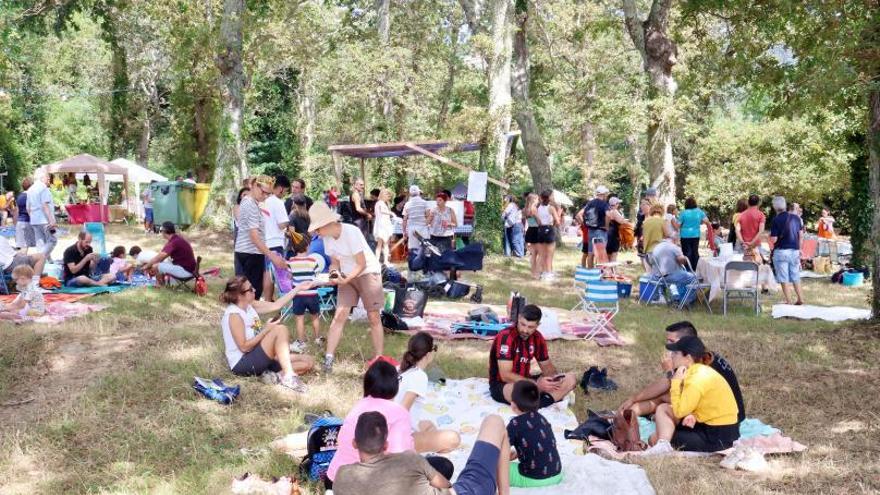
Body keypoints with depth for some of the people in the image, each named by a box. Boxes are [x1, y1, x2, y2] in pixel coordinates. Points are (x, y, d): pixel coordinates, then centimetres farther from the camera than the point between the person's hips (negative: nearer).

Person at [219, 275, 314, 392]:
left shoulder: (250, 305, 6)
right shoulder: (234, 314, -18)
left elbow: (276, 305, 9)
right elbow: (244, 347, -21)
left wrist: (298, 288, 6)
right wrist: (267, 329, -18)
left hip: (257, 358, 9)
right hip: (243, 364, -9)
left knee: (308, 362, 2)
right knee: (280, 329, -26)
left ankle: (276, 375, -17)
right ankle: (288, 377, -29)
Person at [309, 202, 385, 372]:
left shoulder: (351, 232, -25)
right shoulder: (327, 238, -4)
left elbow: (361, 264, -21)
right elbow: (335, 262, 7)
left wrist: (346, 280, -28)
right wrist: (333, 274, -14)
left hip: (368, 273, -6)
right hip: (347, 276, 6)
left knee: (374, 317, -4)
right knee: (339, 315, -4)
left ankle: (378, 359, 4)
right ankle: (328, 358, -3)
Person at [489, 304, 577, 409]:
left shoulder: (537, 337, -1)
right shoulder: (505, 337, -22)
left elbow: (546, 365, 11)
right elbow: (505, 376, -26)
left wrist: (555, 377, -13)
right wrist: (537, 384, -32)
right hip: (501, 385, -8)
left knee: (570, 379, -8)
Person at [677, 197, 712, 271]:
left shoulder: (683, 213, -8)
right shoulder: (699, 212, 2)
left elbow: (678, 224, -8)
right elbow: (706, 221, -1)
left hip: (685, 235, -3)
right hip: (696, 235, 3)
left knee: (687, 252, 1)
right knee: (695, 252, 12)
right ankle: (695, 269, 17)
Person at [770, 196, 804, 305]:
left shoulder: (776, 220, -12)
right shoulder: (796, 218, 5)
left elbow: (773, 240, -15)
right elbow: (800, 235, 11)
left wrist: (771, 237, 7)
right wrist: (799, 248, 21)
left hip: (781, 251, -5)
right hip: (795, 250, 5)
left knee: (784, 279, 0)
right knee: (795, 276, 16)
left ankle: (788, 302, 0)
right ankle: (800, 299, 18)